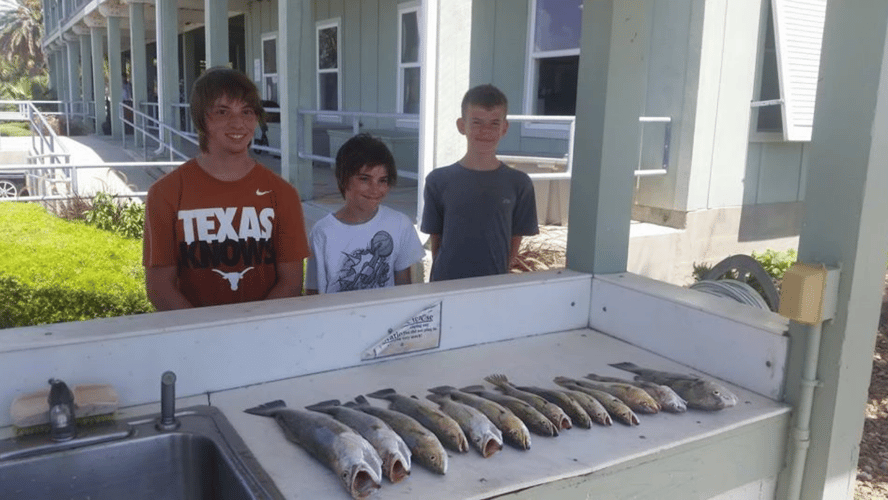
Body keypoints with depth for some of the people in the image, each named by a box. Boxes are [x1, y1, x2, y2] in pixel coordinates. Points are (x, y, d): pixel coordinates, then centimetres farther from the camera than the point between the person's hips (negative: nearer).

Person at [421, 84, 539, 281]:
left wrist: (498, 274, -1)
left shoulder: (519, 184, -1)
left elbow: (515, 239, 3)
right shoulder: (439, 181, -1)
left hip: (495, 284, 0)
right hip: (446, 283, 0)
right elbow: (435, 239, 3)